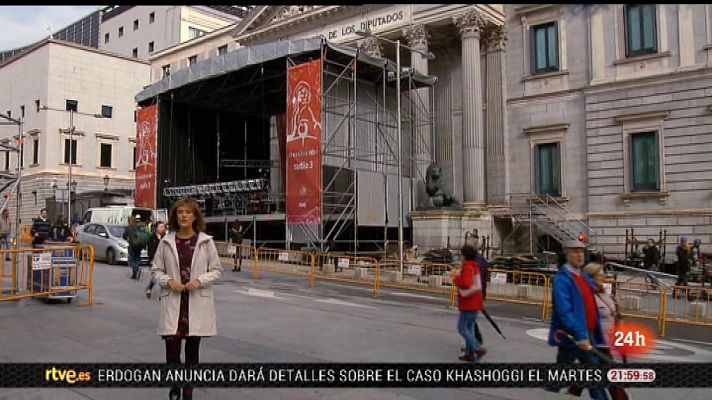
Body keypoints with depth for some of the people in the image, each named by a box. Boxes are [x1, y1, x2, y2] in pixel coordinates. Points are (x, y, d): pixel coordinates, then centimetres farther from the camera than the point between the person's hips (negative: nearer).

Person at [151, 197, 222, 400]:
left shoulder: (206, 241, -2)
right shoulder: (166, 241, 1)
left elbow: (217, 270, 2)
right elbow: (156, 269, 8)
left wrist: (199, 281, -14)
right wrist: (168, 281, -11)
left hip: (197, 302, 0)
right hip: (172, 302, 1)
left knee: (192, 350, 8)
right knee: (172, 349, -2)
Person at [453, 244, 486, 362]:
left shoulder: (467, 267, -17)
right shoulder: (475, 266, 13)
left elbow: (465, 284, -28)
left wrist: (456, 277, -11)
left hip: (468, 303, -9)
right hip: (474, 303, 9)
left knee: (462, 327, -2)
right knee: (469, 327, 14)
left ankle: (478, 349, -7)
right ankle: (469, 353, 17)